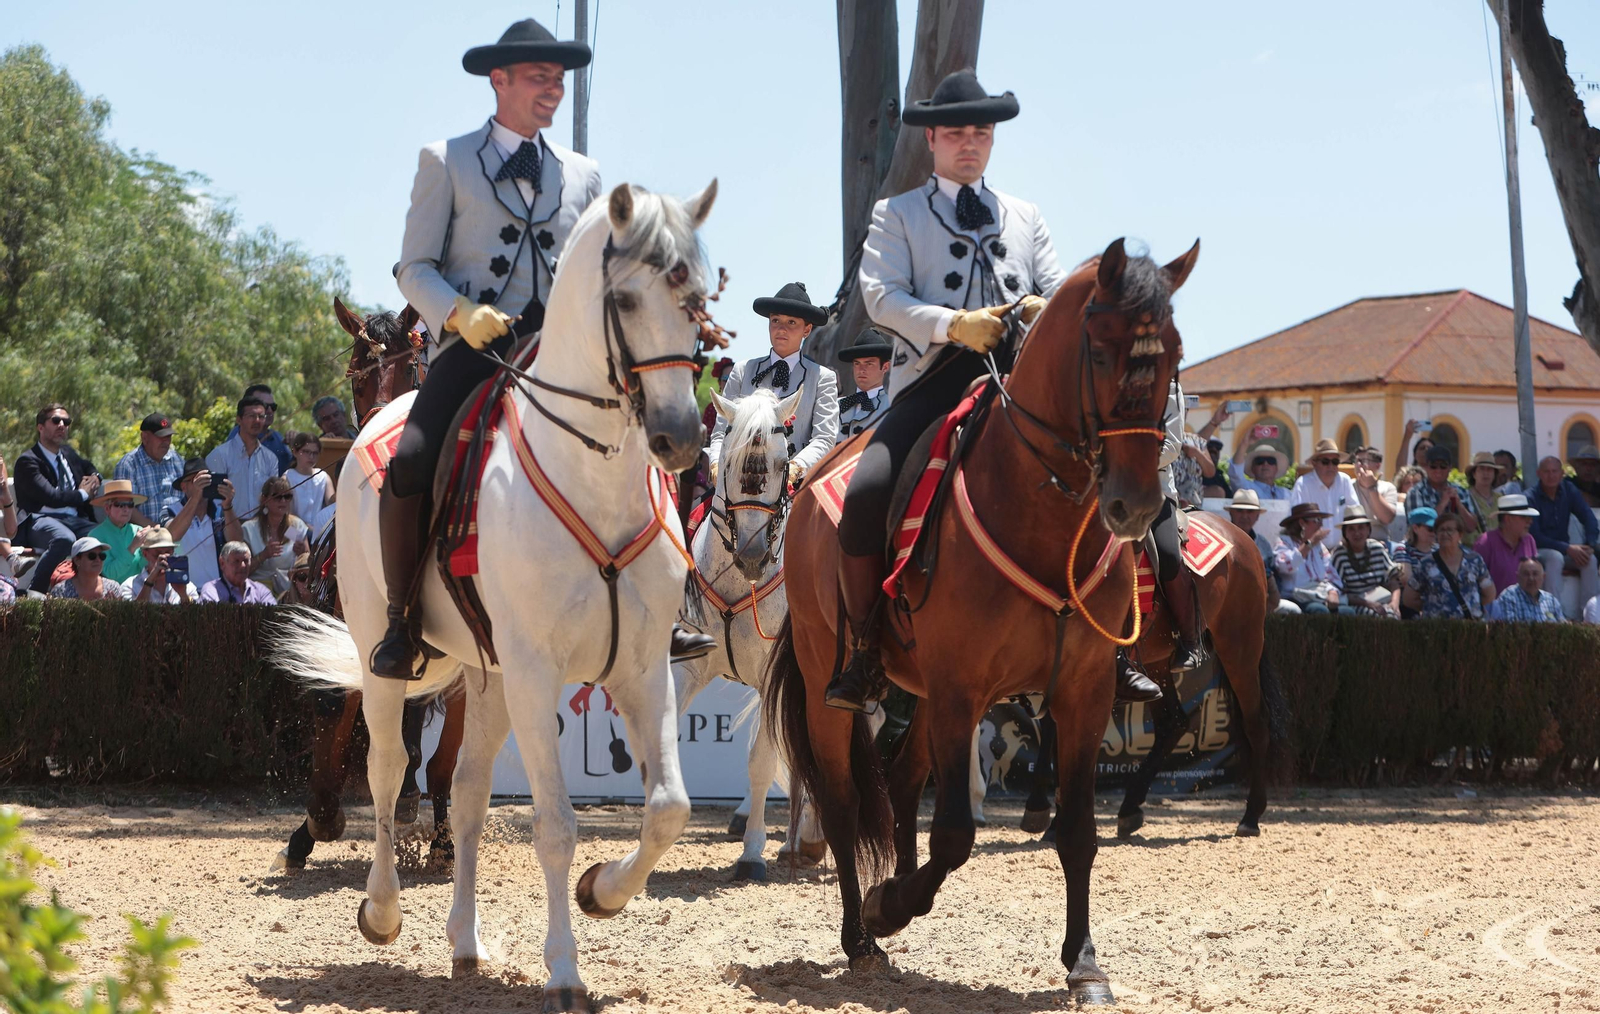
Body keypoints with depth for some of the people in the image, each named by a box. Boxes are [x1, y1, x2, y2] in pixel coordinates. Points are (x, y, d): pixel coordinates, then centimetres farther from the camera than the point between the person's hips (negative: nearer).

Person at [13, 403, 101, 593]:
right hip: (40, 519, -7)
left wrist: (95, 478, 20)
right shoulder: (27, 461, -3)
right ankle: (33, 592, -31)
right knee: (64, 538, -42)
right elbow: (51, 497, -16)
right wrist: (83, 494, 0)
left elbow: (89, 468, 46)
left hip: (75, 520, 7)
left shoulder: (69, 454, 22)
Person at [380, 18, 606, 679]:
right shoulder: (446, 161, 10)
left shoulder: (583, 174, 20)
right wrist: (461, 313, -16)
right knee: (409, 465, -26)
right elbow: (415, 268, 3)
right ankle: (401, 618, -10)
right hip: (471, 344, -3)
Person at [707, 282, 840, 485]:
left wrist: (796, 468, -17)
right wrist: (718, 465, -6)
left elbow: (824, 439, 2)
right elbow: (722, 432, 15)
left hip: (796, 484, -1)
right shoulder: (743, 371, 18)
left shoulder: (822, 377, 12)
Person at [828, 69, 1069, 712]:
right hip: (933, 379, -2)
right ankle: (865, 652, -13)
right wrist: (954, 325, -16)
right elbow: (882, 296, 0)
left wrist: (1045, 308, -8)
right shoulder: (897, 215, 16)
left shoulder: (1026, 219, 26)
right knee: (866, 494, -26)